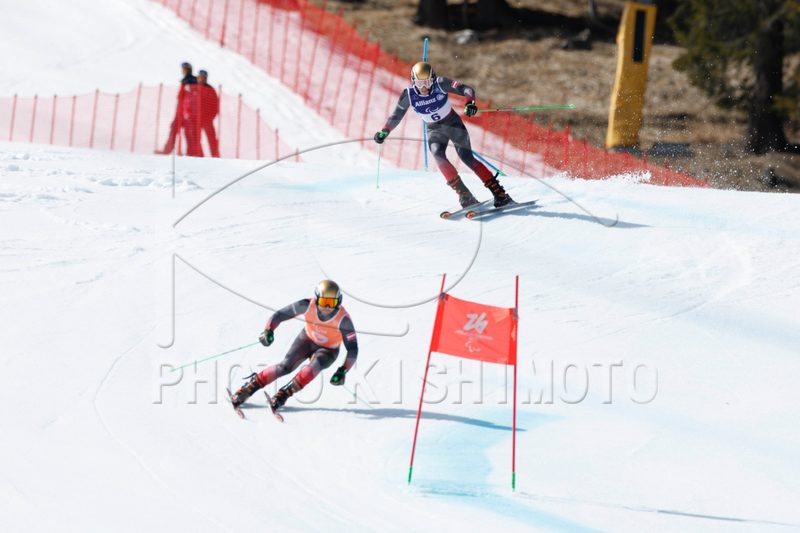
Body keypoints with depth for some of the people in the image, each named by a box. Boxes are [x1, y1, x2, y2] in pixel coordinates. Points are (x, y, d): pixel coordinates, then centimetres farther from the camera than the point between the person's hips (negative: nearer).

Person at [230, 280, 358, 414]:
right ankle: (249, 388, -6)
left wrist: (342, 371, -36)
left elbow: (352, 349, -25)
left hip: (327, 351, -2)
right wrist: (269, 330, -35)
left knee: (316, 364, -35)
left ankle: (285, 393, -29)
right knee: (285, 366, -19)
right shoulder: (307, 305, -26)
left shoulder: (343, 319, -31)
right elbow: (280, 315, -17)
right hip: (307, 339, 2)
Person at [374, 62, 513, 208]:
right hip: (434, 130, 2)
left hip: (453, 124, -2)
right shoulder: (409, 95, -15)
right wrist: (384, 131, -18)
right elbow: (396, 116, -3)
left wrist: (470, 102, -44)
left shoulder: (440, 84, -21)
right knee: (438, 154, -27)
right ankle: (464, 195, -26)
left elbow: (467, 89, -23)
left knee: (467, 157, -15)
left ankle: (499, 194, -9)